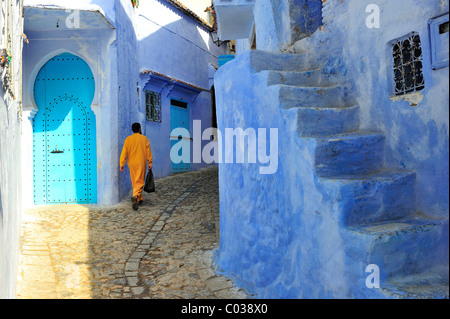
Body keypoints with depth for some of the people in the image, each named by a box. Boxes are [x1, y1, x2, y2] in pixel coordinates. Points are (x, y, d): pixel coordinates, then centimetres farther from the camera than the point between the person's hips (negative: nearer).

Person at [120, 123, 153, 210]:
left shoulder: (128, 139, 0)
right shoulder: (144, 139, -4)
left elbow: (124, 153, -4)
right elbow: (148, 153, -4)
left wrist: (122, 164, -1)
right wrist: (150, 164, 4)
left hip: (131, 164, 3)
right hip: (141, 164, -3)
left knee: (134, 182, 16)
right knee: (140, 182, -1)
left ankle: (139, 200, 25)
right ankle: (135, 196, -26)